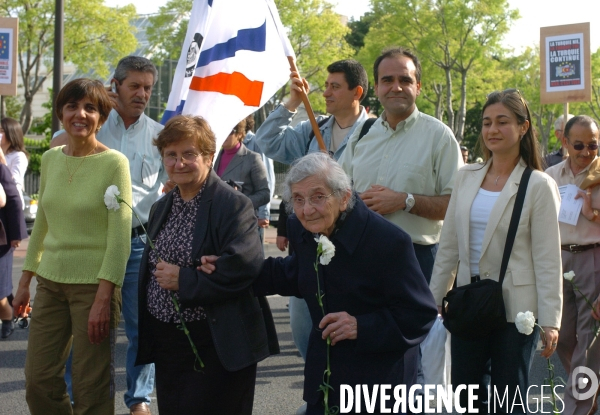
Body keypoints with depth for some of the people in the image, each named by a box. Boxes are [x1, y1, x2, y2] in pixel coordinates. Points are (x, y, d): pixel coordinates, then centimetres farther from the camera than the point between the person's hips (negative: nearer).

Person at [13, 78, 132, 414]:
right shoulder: (51, 158, 8)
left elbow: (120, 237, -13)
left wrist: (103, 298, -18)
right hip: (51, 281, 6)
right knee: (38, 381, 7)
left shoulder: (114, 163, -10)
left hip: (93, 283, -5)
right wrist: (25, 280, 14)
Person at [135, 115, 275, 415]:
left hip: (216, 345, -7)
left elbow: (243, 267, -24)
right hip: (167, 342, 7)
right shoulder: (162, 208, 14)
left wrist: (183, 280, -18)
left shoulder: (233, 205, -12)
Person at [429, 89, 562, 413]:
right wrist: (433, 300, 10)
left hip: (514, 307, -4)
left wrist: (549, 320, -12)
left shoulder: (538, 185, -7)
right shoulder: (466, 177, 7)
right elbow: (448, 246, 11)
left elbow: (547, 259, -9)